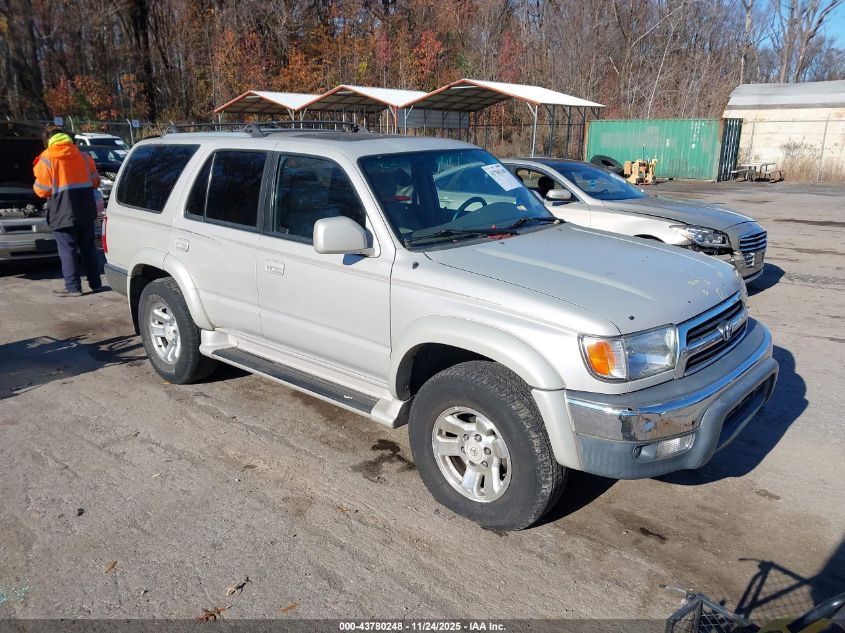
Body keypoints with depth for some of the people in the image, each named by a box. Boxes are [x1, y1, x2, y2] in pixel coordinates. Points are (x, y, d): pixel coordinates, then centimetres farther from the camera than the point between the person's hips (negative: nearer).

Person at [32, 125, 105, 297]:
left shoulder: (46, 160, -7)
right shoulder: (84, 157, 5)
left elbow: (42, 190, -6)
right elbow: (95, 181, 10)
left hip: (63, 214, -4)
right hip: (86, 212, 4)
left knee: (68, 250, 1)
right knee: (88, 248, 12)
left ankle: (73, 287, 1)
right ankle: (95, 283, 15)